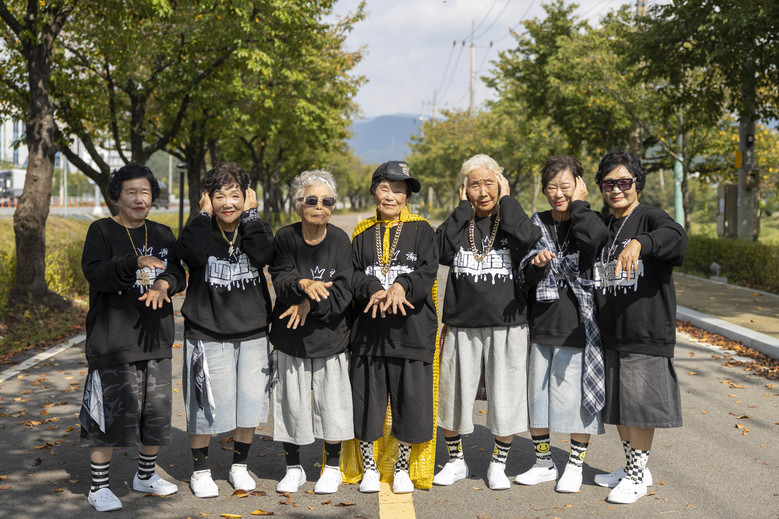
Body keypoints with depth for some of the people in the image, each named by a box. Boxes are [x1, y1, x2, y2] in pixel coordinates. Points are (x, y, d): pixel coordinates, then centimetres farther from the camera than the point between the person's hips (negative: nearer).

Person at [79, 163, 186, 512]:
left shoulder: (163, 235, 12)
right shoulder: (102, 231, -2)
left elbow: (178, 275, 5)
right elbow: (95, 273, -17)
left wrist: (163, 284, -18)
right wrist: (136, 262, -32)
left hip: (155, 340, 5)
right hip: (113, 341, -5)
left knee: (155, 412, 11)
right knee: (110, 413, -2)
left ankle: (145, 476, 30)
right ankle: (98, 486, 13)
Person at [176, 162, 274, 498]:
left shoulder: (253, 229, 2)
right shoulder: (201, 230, -3)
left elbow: (263, 255, -21)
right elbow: (192, 253, -27)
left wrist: (250, 214, -14)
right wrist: (205, 214, -15)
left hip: (252, 334, 2)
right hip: (207, 334, -2)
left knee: (249, 405, 10)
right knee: (205, 406, 4)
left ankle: (239, 467, 30)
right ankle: (200, 471, 24)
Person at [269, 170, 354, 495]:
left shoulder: (340, 240, -3)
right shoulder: (285, 238, -3)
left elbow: (343, 291, -9)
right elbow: (281, 280, -14)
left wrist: (310, 304, -20)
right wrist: (303, 285, -33)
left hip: (330, 337, 0)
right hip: (290, 338, 0)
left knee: (332, 402, 5)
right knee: (292, 402, 7)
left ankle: (332, 468, 25)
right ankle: (293, 468, 26)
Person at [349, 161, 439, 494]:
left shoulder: (421, 230, 5)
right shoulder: (363, 233, 11)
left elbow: (428, 272, -6)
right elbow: (353, 274, 3)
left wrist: (402, 287, -24)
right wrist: (374, 290, -17)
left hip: (412, 329, -1)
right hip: (369, 329, 2)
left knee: (411, 397, 2)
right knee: (367, 398, 5)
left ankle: (402, 469, 20)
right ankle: (369, 467, 23)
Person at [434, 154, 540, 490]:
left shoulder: (512, 221, 4)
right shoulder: (459, 223, 7)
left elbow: (530, 239, -20)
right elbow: (441, 249, -14)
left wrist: (505, 201, -9)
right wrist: (464, 208, -7)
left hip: (508, 327, -1)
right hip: (461, 326, 1)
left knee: (505, 400, 5)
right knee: (451, 398, 8)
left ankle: (498, 465, 25)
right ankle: (456, 462, 29)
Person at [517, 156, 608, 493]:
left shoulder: (588, 222, -2)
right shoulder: (538, 224, 9)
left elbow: (592, 239, -29)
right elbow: (528, 279, 6)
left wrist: (579, 204, -15)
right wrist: (536, 263, -16)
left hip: (577, 328, -4)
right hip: (540, 327, 4)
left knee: (578, 398, 3)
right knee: (536, 397, 11)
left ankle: (575, 465, 20)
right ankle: (544, 464, 27)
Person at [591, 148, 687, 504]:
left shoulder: (650, 217, -8)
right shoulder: (602, 227, 12)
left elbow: (675, 236, -31)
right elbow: (593, 279, 21)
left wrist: (639, 243, -50)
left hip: (646, 336, -7)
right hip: (610, 336, 7)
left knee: (639, 408, 0)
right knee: (617, 407, 15)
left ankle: (636, 478, 16)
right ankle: (634, 469, 31)